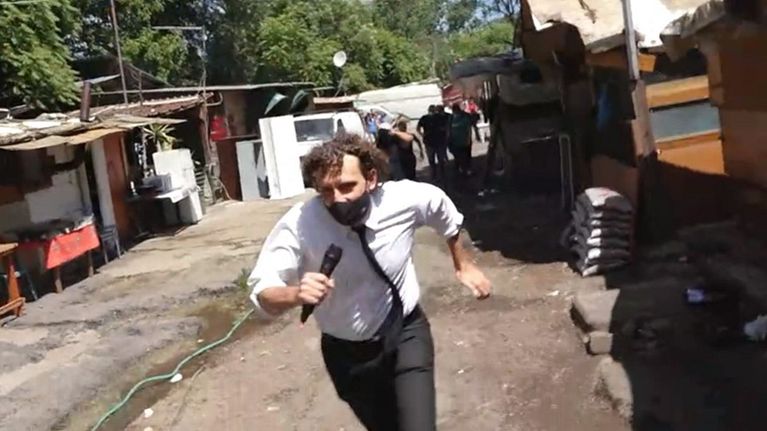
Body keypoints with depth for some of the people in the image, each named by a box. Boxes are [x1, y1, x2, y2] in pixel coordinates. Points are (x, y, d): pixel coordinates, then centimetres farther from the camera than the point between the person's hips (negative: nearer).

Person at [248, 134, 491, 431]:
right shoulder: (298, 225, -27)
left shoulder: (406, 198, -22)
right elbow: (262, 293, -24)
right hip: (347, 352, 0)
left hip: (405, 333, 0)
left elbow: (445, 214, 2)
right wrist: (296, 294, -46)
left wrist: (463, 264, 13)